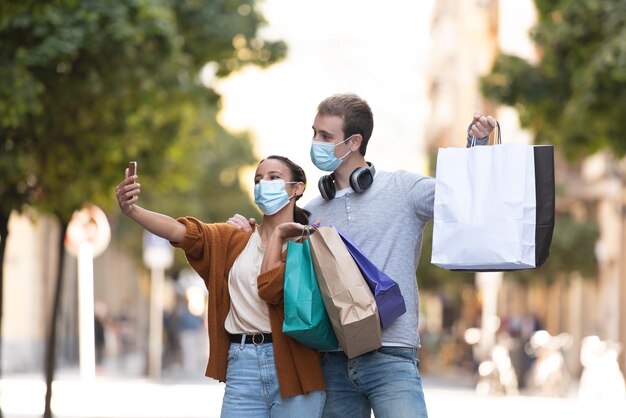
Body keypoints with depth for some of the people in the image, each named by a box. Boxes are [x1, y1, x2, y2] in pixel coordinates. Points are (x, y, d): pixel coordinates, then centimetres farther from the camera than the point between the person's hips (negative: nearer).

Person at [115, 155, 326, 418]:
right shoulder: (234, 239, 14)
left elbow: (270, 288, -13)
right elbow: (182, 231, -4)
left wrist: (278, 234, -1)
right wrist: (131, 210, -19)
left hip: (291, 365, -3)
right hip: (243, 366, 3)